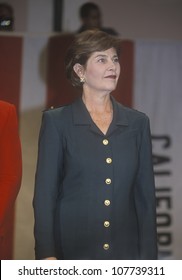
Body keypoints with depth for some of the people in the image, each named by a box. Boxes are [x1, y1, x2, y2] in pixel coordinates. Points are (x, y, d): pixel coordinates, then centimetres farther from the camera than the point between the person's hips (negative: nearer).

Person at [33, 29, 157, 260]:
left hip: (125, 250, 3)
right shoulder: (57, 122, -1)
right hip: (72, 251, -2)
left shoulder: (137, 122, 7)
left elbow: (146, 195, 7)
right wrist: (47, 255, -10)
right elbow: (44, 194, -3)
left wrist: (148, 256, 3)